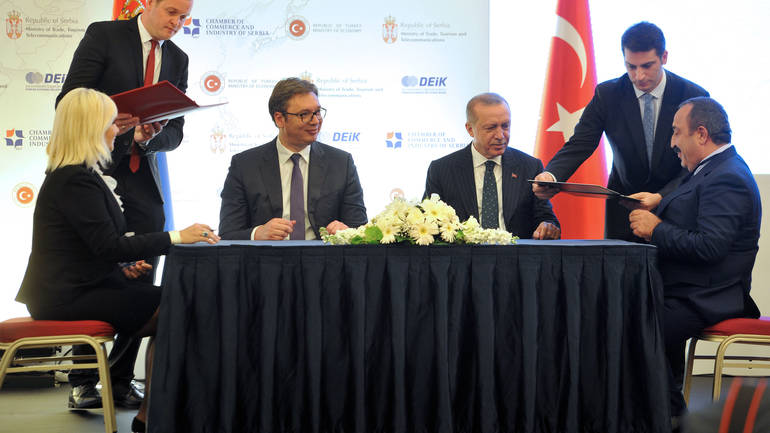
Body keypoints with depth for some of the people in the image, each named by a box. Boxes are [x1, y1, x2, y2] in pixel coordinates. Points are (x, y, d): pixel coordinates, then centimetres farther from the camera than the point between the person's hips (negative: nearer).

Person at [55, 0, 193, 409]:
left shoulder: (177, 59, 13)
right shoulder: (103, 36, -1)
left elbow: (175, 132, 10)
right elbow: (67, 101, -6)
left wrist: (149, 136, -12)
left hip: (142, 180, 4)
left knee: (142, 279, -1)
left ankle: (121, 379, 8)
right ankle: (83, 382, 8)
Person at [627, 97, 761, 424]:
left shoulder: (727, 179, -18)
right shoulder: (717, 170, 16)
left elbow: (709, 247, -27)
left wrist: (656, 229, -17)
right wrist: (660, 204, 7)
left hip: (702, 300, -11)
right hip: (687, 292, 11)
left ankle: (672, 416, -5)